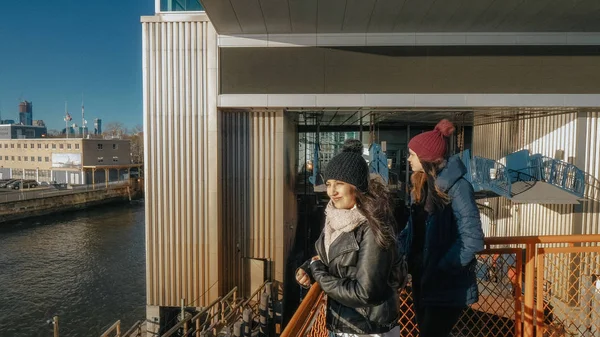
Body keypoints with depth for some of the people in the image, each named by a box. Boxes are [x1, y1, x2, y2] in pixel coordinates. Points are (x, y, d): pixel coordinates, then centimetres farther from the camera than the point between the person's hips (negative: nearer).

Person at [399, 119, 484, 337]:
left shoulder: (457, 187, -18)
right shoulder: (421, 185, 6)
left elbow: (472, 239, -21)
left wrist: (440, 268, -21)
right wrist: (395, 247, 0)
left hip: (447, 285, -7)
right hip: (421, 278, 7)